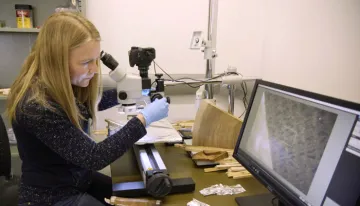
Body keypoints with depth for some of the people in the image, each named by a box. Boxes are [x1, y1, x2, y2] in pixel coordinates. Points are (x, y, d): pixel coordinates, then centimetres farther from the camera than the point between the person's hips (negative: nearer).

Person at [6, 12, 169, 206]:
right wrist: (144, 118, -26)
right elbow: (94, 157, -28)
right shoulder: (37, 106, -32)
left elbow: (85, 105, 16)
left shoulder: (62, 85, -7)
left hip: (77, 179, 8)